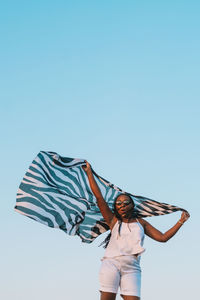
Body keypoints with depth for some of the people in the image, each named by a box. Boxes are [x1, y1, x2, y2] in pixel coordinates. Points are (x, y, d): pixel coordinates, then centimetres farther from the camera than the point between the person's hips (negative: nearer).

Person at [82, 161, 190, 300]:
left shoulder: (141, 223, 21)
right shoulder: (113, 220, 14)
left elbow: (163, 237, 17)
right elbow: (99, 197, 8)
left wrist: (180, 222, 13)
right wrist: (89, 172, 7)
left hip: (132, 268, 1)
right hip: (112, 262, -1)